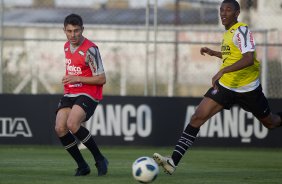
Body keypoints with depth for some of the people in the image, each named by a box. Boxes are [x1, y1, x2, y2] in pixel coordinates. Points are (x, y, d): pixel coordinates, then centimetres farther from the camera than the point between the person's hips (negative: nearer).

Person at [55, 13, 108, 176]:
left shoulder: (90, 50, -14)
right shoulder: (67, 47, 11)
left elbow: (101, 79, -14)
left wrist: (77, 79, -19)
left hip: (88, 95, -7)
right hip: (70, 94, 7)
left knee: (72, 124, -29)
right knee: (60, 128, -13)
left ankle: (100, 159, -12)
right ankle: (82, 166, 1)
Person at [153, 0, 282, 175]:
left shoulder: (242, 31, -18)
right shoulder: (228, 32, 8)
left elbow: (249, 58, -33)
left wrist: (222, 71, -40)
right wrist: (214, 53, 18)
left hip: (248, 88, -6)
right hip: (225, 86, 6)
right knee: (197, 117, -12)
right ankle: (173, 161, -19)